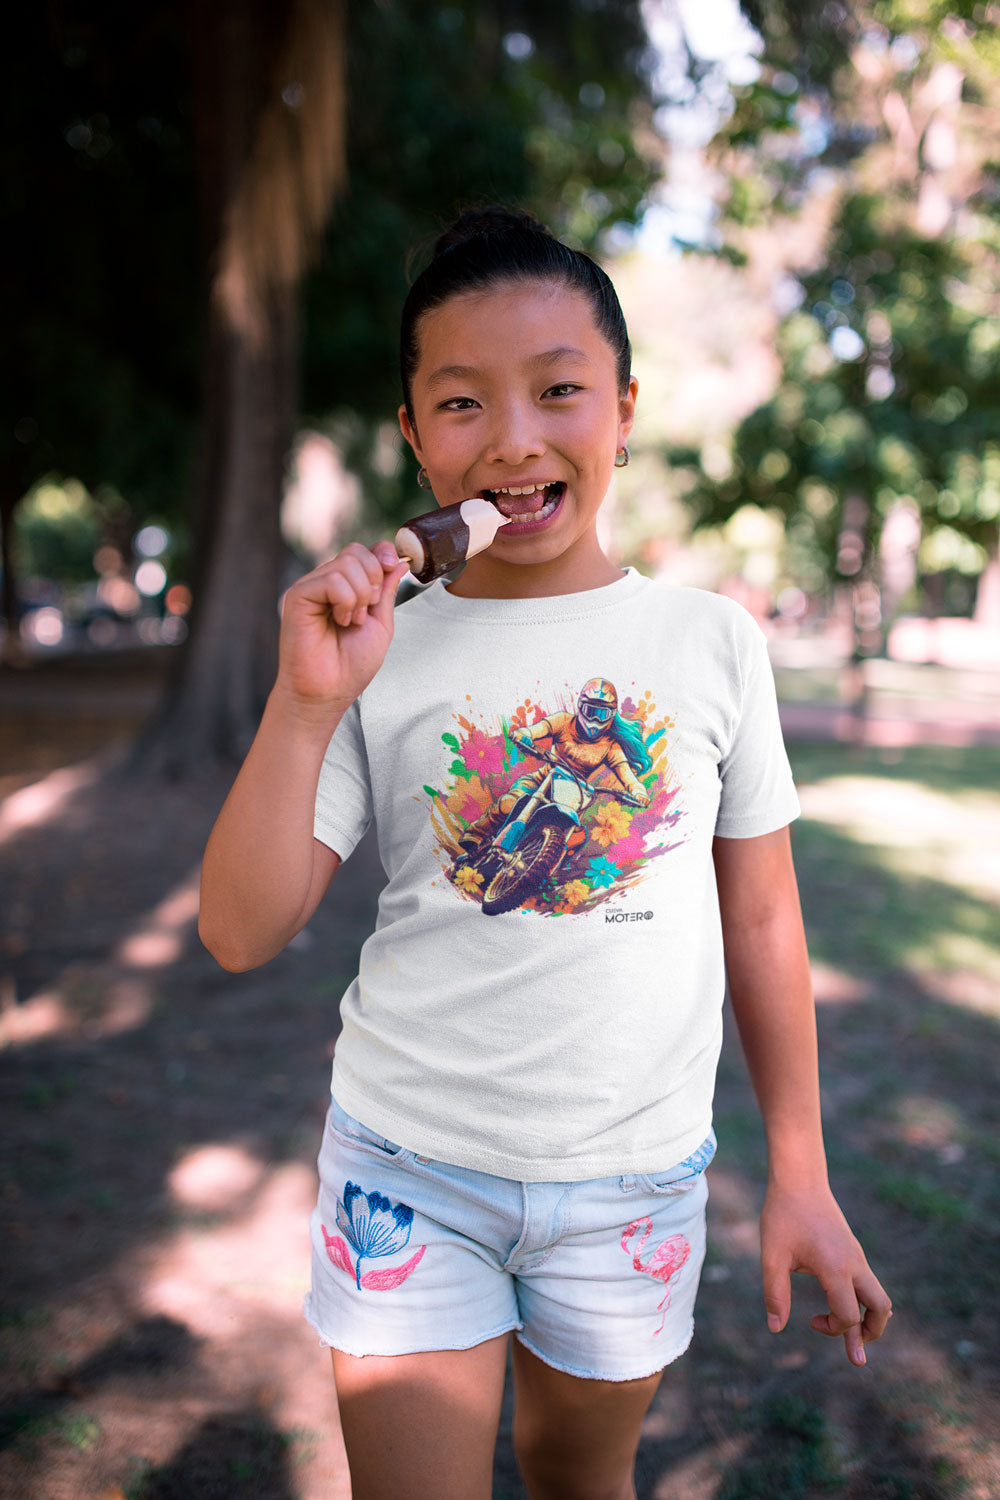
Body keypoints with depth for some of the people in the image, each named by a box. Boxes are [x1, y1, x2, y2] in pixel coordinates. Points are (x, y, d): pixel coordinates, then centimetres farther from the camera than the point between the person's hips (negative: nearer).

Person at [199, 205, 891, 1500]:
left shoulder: (712, 641, -4)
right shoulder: (377, 660, -8)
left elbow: (760, 917, 3)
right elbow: (239, 934, -11)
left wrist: (799, 1176, 5)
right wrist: (308, 702, -23)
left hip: (634, 1182, 2)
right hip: (409, 1168, -1)